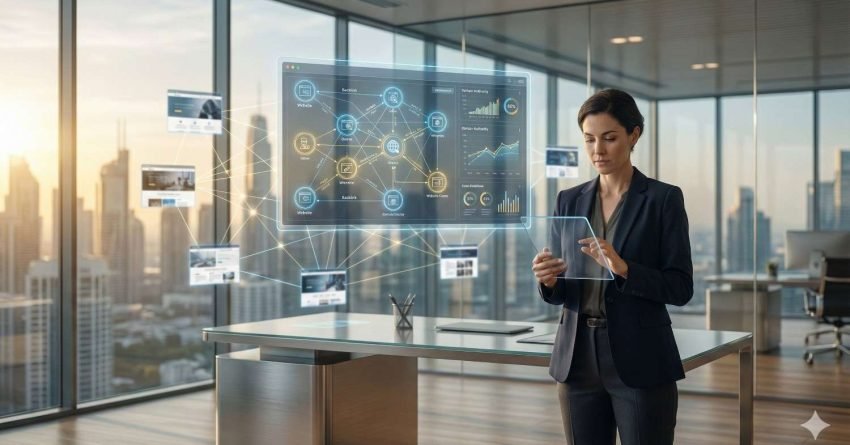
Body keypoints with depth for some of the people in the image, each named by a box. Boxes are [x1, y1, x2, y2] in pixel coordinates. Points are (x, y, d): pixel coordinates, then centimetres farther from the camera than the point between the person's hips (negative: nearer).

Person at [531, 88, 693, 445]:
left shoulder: (664, 198, -4)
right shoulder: (569, 200, 8)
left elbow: (680, 288, -8)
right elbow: (560, 293, 10)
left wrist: (623, 268, -24)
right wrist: (548, 280, -13)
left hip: (641, 364, -4)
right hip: (578, 361, 4)